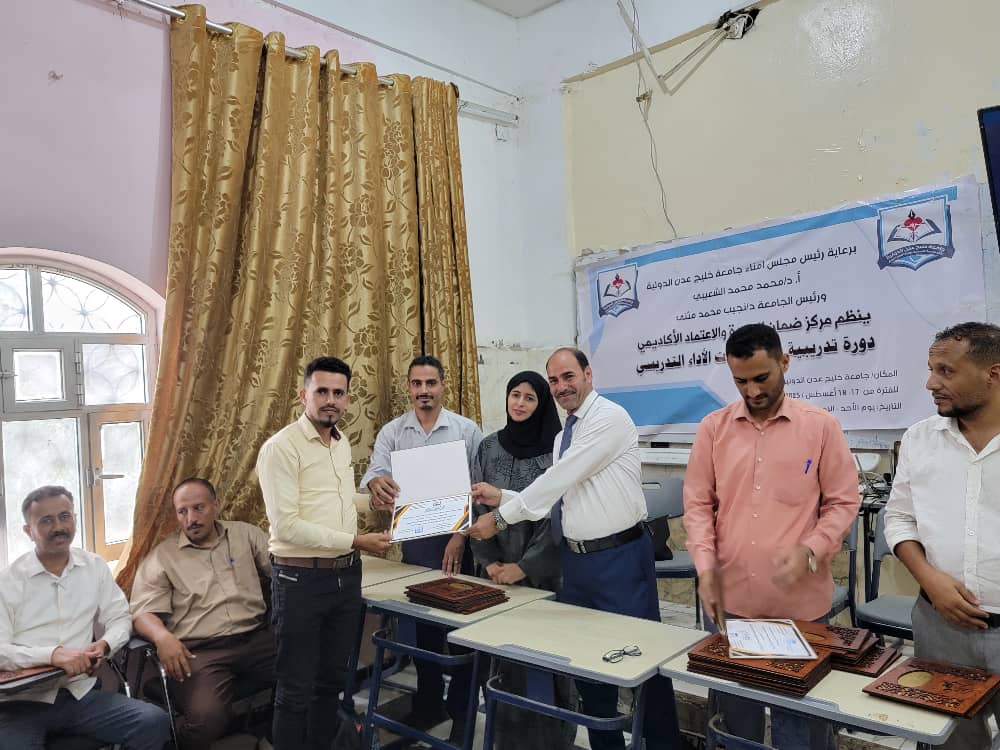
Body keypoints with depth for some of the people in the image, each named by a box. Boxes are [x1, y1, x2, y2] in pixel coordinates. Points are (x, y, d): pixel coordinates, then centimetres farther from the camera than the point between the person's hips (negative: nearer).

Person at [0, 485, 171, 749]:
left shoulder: (95, 567, 9)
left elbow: (119, 618, 11)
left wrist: (104, 645, -11)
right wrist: (51, 655, -24)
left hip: (81, 693, 3)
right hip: (22, 701, -2)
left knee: (153, 722, -20)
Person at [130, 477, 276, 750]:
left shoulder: (245, 534, 16)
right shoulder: (162, 557, 11)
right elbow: (143, 611, 3)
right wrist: (162, 637, -19)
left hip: (255, 638, 3)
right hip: (201, 652, -2)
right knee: (206, 717, -32)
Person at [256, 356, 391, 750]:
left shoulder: (343, 443, 9)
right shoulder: (281, 447, -15)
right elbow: (287, 525, -21)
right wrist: (355, 541, -20)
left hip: (347, 574, 7)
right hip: (301, 579, -7)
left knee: (332, 677, 19)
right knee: (296, 687, 7)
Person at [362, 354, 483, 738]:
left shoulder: (467, 430, -4)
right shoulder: (392, 432, 2)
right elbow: (373, 474, -11)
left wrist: (461, 535, -15)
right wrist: (376, 483, -35)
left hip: (455, 539, -2)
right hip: (413, 540, 3)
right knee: (421, 624, 15)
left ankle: (462, 709, 21)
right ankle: (429, 701, 32)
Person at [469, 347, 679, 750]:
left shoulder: (609, 417, -15)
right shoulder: (564, 435, 13)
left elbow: (561, 478, -20)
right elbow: (557, 496, 11)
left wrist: (501, 518, -15)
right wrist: (502, 496, -1)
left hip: (619, 558, -8)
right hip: (574, 559, 9)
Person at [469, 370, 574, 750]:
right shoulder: (489, 447, 4)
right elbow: (478, 506, 5)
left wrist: (527, 565, -13)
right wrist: (488, 560, -4)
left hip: (546, 570, -3)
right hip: (500, 570, 3)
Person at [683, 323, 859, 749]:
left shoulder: (821, 426, -2)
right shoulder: (713, 427, 3)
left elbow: (843, 503, 0)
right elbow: (697, 504, 4)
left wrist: (809, 551, -15)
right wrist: (706, 567, -7)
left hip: (800, 603, -2)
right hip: (730, 599, 2)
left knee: (797, 714, 11)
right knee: (735, 709, 17)